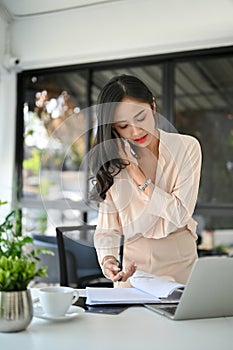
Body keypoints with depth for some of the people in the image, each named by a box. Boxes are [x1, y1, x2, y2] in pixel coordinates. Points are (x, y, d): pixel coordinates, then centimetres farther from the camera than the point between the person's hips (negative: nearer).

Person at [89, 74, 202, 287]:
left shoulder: (186, 147, -4)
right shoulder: (112, 162, 2)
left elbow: (180, 215, -10)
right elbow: (106, 229, 1)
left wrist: (135, 171, -11)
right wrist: (108, 260, -20)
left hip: (180, 263, -1)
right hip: (134, 264, 1)